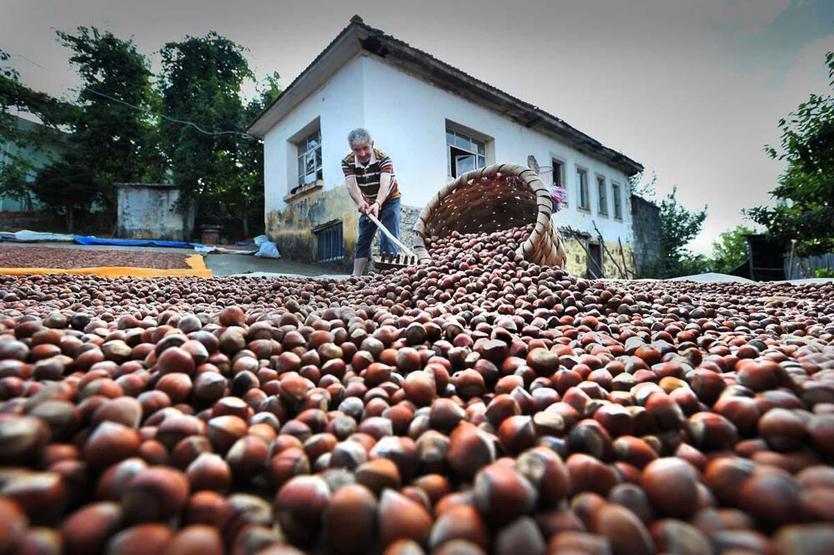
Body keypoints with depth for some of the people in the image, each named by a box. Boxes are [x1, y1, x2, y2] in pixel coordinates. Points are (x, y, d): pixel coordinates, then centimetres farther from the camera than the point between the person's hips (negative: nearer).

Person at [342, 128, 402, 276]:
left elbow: (385, 184, -43)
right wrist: (360, 202, -54)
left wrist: (377, 204, -62)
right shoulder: (347, 162, -18)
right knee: (363, 239, 4)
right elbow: (351, 185, -33)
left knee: (389, 239, -15)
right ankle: (356, 275, 7)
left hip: (389, 200, -4)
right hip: (368, 203, 4)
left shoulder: (383, 159, -28)